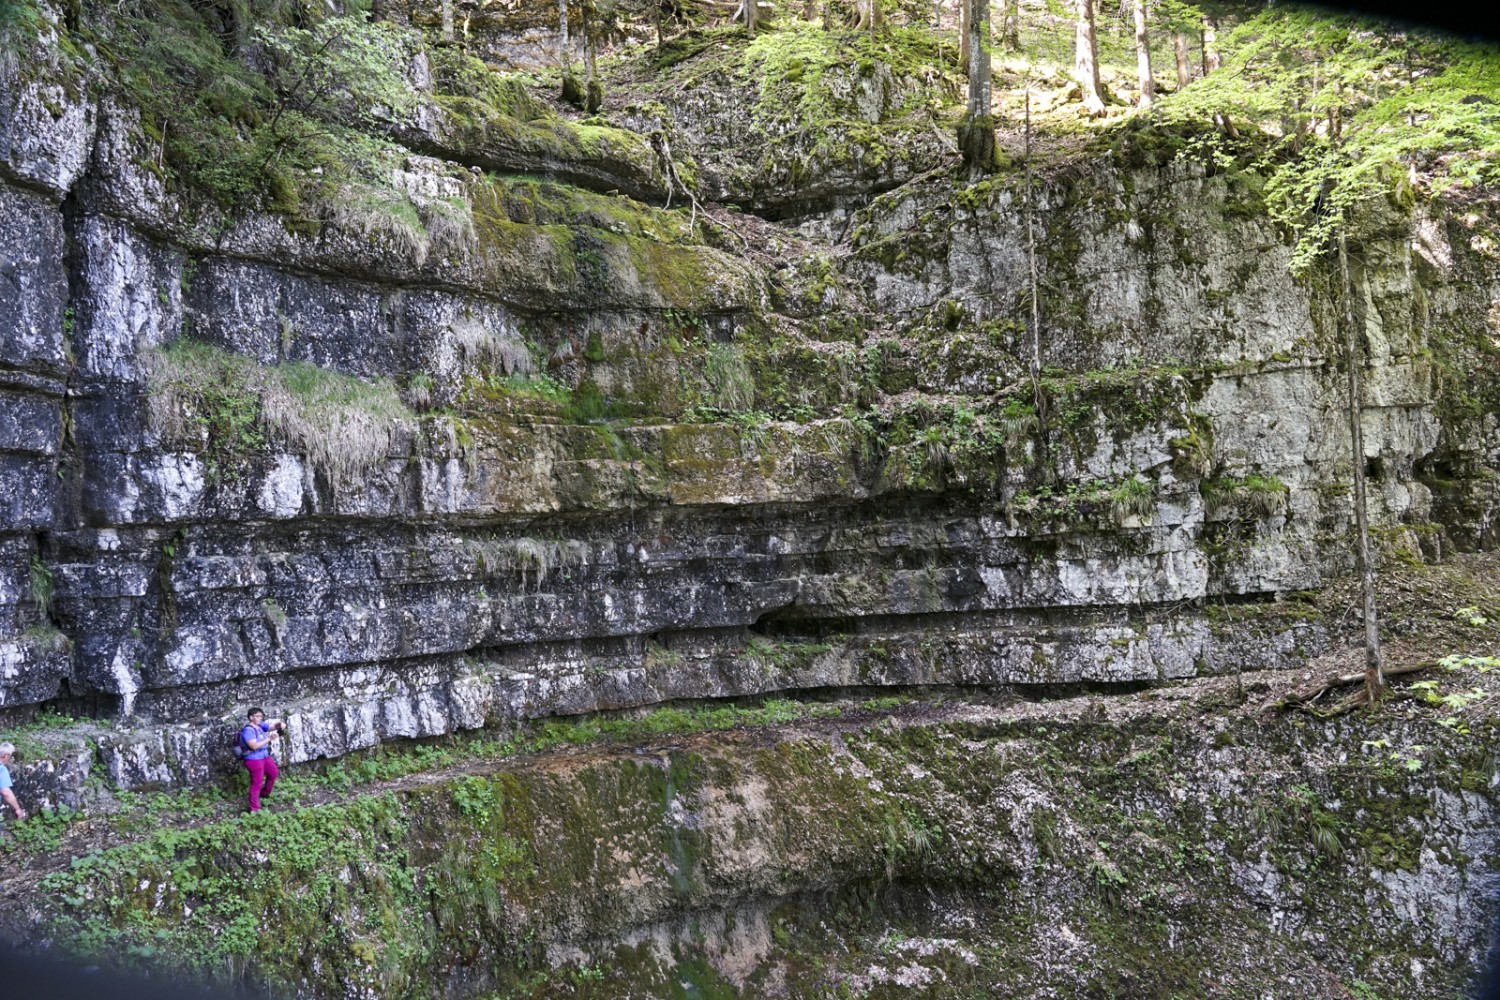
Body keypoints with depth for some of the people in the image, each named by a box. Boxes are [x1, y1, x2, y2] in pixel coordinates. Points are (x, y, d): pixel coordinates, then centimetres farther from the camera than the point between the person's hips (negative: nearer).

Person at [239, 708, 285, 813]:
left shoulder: (260, 725, 2)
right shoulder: (248, 730, -21)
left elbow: (273, 726, 3)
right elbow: (254, 746, -29)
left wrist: (280, 724, -21)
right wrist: (269, 738, -31)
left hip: (265, 756, 9)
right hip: (254, 760, -9)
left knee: (274, 773, 24)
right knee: (256, 784, -3)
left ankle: (265, 793, 45)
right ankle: (254, 809, 5)